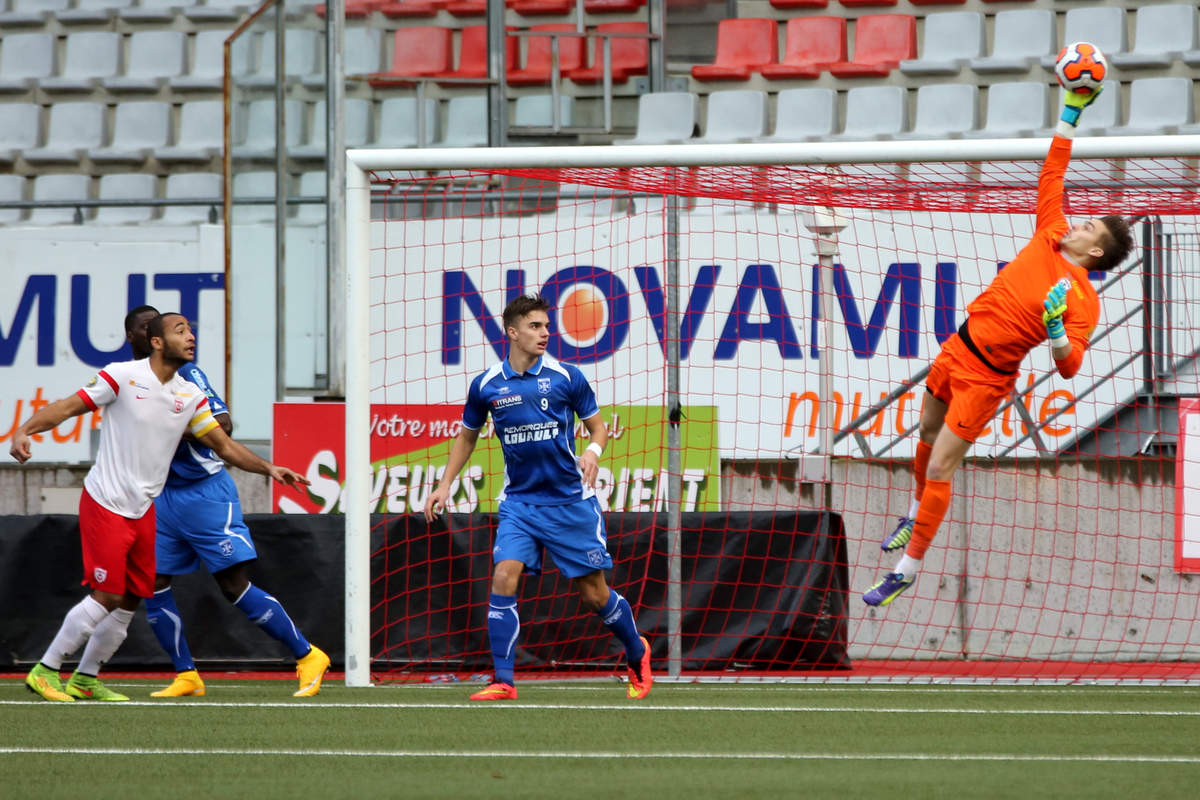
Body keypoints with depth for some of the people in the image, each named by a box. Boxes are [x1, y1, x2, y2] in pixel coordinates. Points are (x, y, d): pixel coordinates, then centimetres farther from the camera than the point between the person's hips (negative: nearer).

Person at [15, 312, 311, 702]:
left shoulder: (190, 397, 7)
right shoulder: (122, 376, -10)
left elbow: (224, 445, 13)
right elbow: (68, 406, -12)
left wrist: (268, 468, 2)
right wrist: (24, 430, -27)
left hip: (144, 510, 6)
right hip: (106, 504, -6)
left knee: (130, 601, 5)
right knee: (107, 596, -11)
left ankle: (85, 680, 18)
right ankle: (44, 672, 0)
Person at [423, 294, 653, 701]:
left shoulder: (566, 377, -4)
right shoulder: (486, 386, 0)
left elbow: (597, 425, 6)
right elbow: (467, 436, 16)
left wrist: (593, 450, -16)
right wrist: (445, 484, 8)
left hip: (570, 501, -1)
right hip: (519, 502, 1)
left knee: (594, 593, 4)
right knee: (504, 577, -18)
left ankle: (637, 653, 31)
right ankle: (503, 681, -14)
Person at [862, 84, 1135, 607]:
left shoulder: (1083, 300, -17)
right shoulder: (1050, 236, -1)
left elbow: (1069, 367, -24)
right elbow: (1053, 173, 5)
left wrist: (1056, 330, -43)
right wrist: (1071, 112, 1)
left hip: (985, 378, -7)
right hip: (957, 349, 7)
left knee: (939, 469, -7)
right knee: (927, 437, 25)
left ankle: (908, 569, 2)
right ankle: (916, 516, 52)